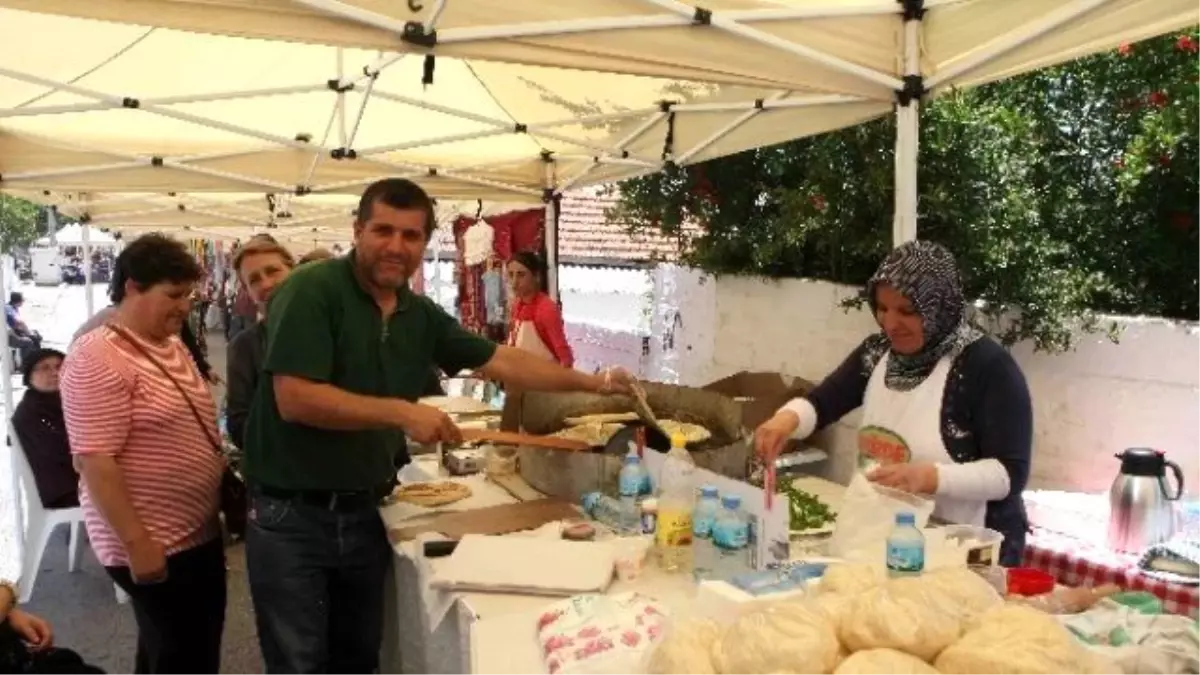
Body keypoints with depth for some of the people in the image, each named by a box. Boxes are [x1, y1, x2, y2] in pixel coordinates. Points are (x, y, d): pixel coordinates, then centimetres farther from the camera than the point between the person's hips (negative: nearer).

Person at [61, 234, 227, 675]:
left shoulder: (172, 347, 9)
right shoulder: (97, 359, -18)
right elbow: (95, 462, -22)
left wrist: (227, 479, 17)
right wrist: (136, 544, -22)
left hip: (200, 534, 9)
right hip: (153, 548, -8)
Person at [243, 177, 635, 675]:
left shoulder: (422, 315, 3)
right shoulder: (313, 290, -16)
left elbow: (502, 361, 8)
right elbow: (294, 399, -24)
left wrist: (593, 383, 6)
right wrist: (402, 412, -24)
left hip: (363, 513, 6)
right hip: (291, 516, -6)